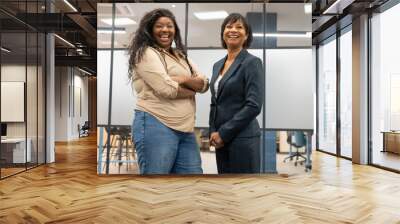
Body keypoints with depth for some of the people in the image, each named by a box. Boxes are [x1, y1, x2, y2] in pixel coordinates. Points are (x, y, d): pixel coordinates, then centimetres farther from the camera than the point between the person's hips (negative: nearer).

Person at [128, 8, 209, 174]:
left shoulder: (180, 56, 21)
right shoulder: (145, 53, -3)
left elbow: (204, 84, 10)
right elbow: (167, 89, -16)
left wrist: (184, 79, -10)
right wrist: (192, 89, 1)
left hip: (185, 130, 8)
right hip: (155, 125, -7)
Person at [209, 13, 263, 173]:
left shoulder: (252, 62, -8)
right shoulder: (218, 65, 13)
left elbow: (254, 105, -17)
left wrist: (223, 133, -15)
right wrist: (213, 131, 0)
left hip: (242, 138, -7)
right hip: (221, 139, 7)